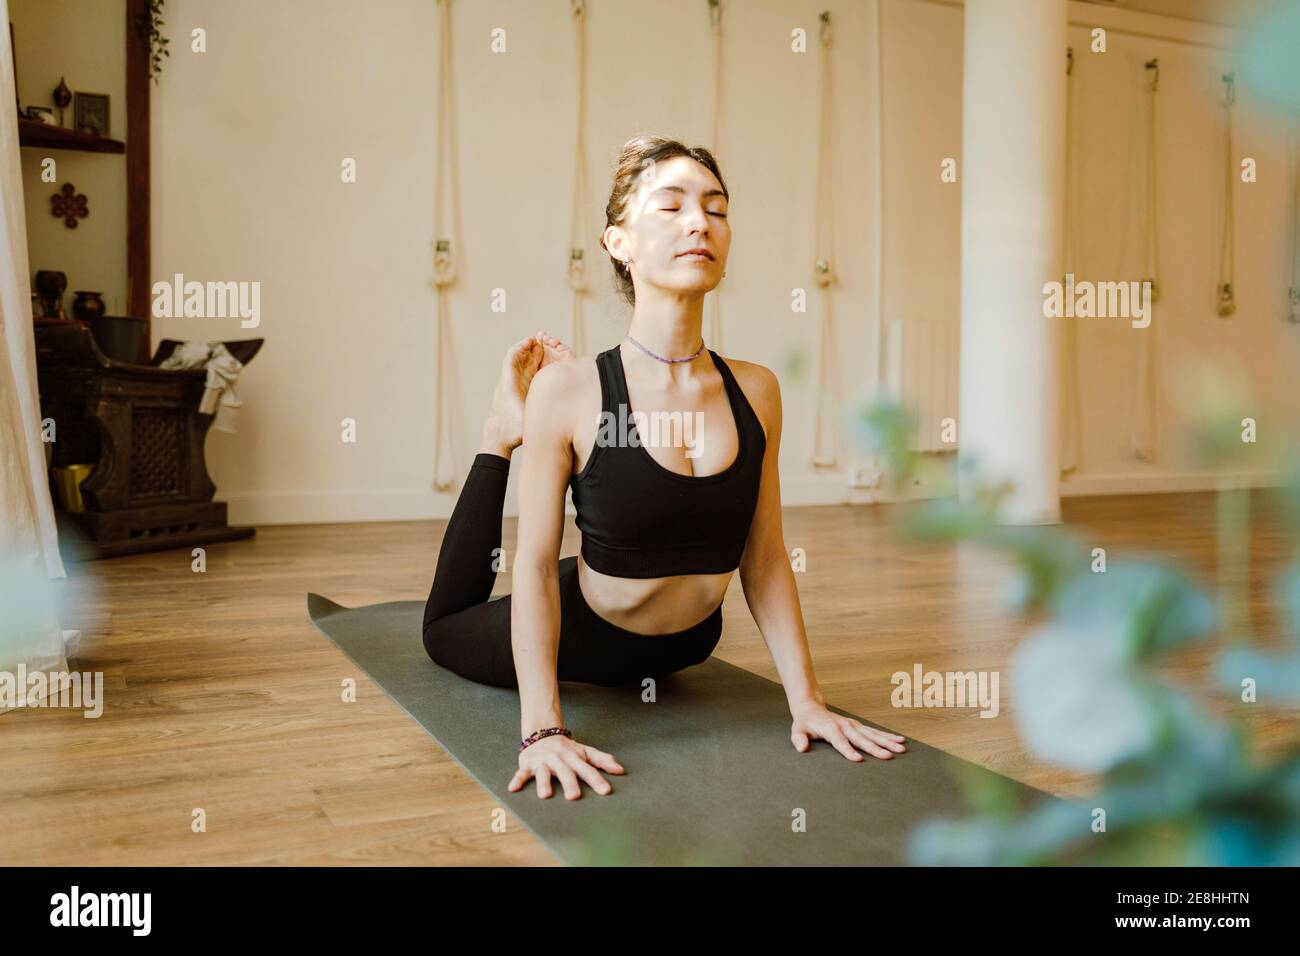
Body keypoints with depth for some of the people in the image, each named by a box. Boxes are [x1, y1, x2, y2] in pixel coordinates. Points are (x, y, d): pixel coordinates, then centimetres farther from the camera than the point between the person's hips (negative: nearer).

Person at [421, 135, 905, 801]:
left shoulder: (756, 393, -16)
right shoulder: (568, 390, -25)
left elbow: (765, 559, -7)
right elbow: (535, 566, -20)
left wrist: (806, 697, -10)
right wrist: (542, 727, -26)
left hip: (685, 643, 3)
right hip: (585, 637, -3)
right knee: (445, 629, 26)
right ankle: (502, 439, 32)